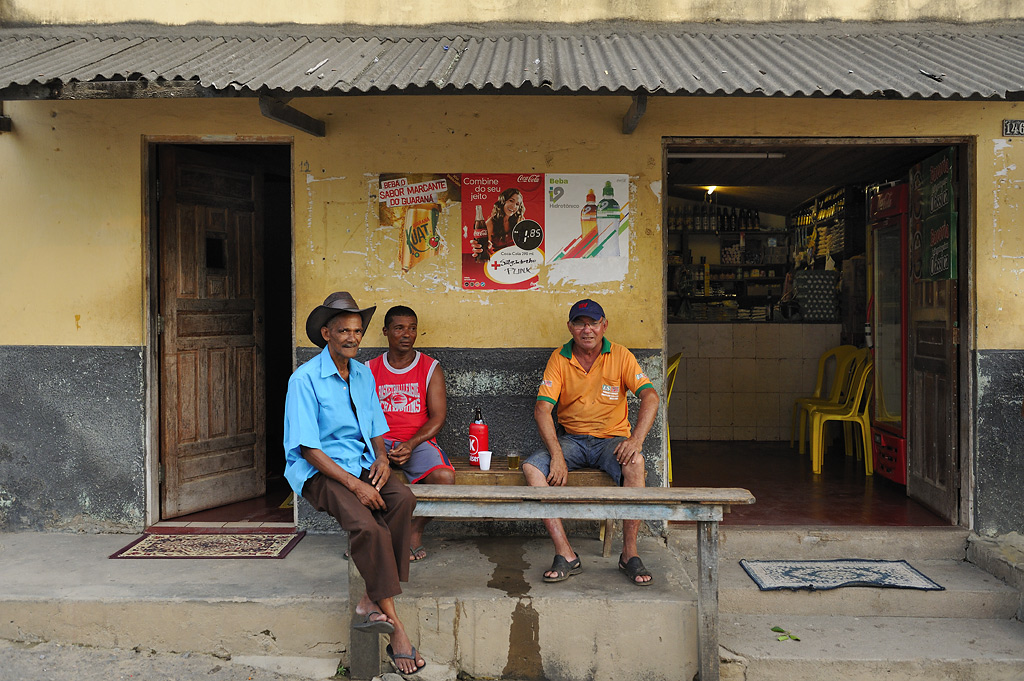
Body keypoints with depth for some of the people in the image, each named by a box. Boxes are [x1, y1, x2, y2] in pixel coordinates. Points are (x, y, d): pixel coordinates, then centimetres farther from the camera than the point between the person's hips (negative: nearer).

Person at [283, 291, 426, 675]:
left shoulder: (364, 375, 12)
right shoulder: (305, 379, -9)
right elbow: (309, 448, -14)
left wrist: (382, 458, -4)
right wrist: (355, 485, -21)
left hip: (362, 465, 6)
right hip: (318, 472, -6)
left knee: (402, 499, -27)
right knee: (365, 524, -32)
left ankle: (372, 600, -21)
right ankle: (395, 625, -24)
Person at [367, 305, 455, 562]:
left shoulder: (431, 368, 5)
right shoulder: (370, 370, 9)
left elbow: (438, 416, -1)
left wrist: (410, 445, -17)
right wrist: (379, 447, -13)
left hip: (418, 442, -1)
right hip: (380, 442, 1)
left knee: (444, 477, -30)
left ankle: (415, 531, -5)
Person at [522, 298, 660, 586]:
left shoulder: (620, 356, -3)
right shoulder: (559, 358, -1)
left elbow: (649, 396, -14)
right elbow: (542, 409, -9)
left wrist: (636, 439, -32)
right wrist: (557, 456, -23)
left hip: (611, 439, -1)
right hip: (571, 440, 2)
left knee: (635, 463, -34)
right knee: (531, 467, -25)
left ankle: (629, 553, -22)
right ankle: (565, 554, -24)